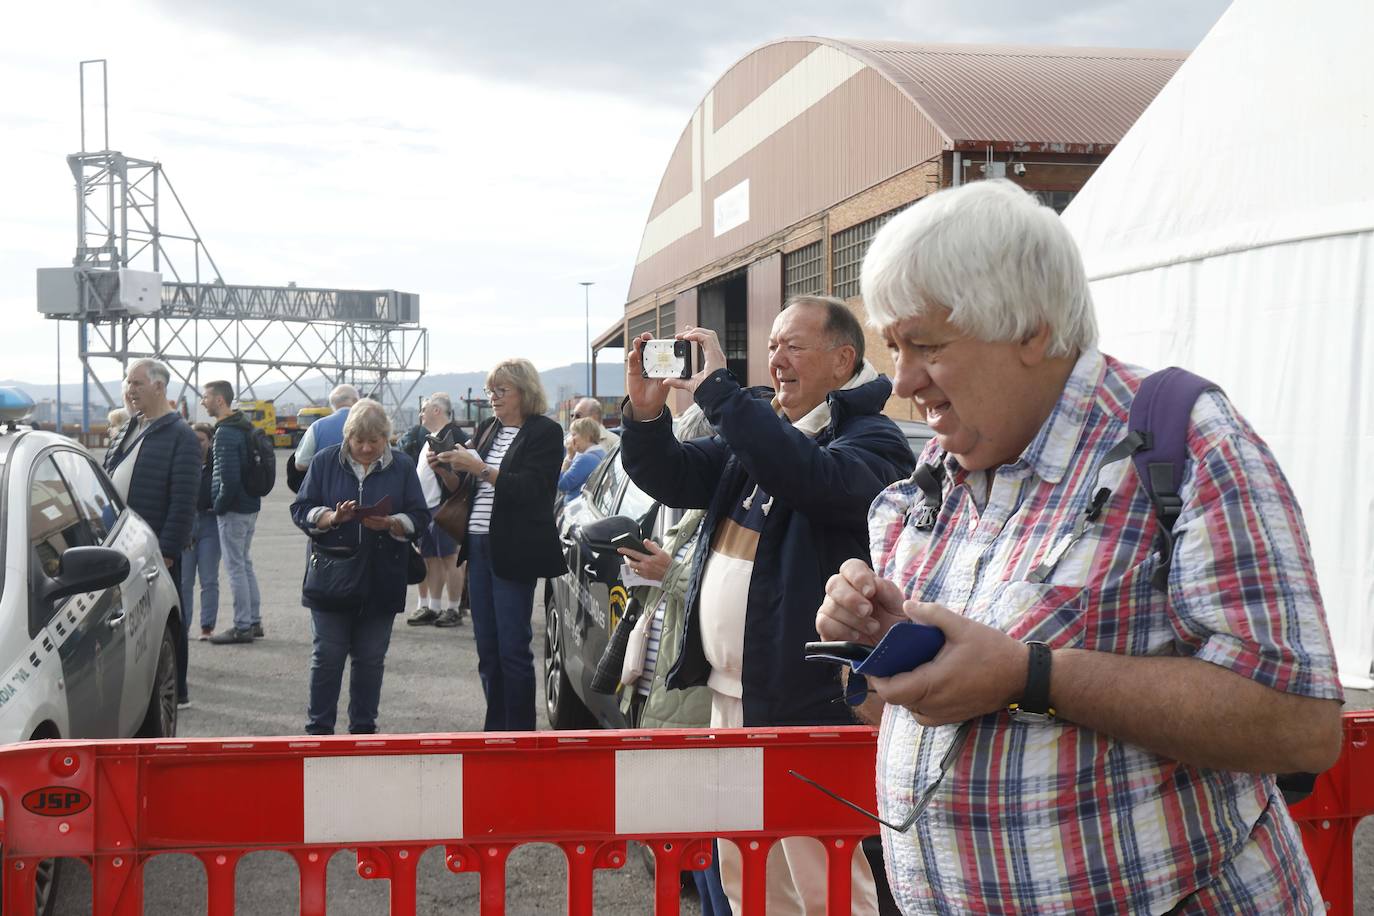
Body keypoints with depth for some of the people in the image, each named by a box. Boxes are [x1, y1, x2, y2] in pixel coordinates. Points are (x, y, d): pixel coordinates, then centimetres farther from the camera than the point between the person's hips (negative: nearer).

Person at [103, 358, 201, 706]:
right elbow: (108, 481, 20)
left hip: (156, 548, -8)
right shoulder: (128, 431, 15)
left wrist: (167, 550, -20)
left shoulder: (179, 436, -11)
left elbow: (184, 501, -16)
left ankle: (175, 692, 12)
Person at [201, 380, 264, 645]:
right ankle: (254, 622, 23)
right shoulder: (245, 428, 12)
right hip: (251, 506, 10)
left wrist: (219, 506, -10)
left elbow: (229, 477, -24)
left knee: (235, 567, -3)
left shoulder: (226, 433, -18)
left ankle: (242, 627, 1)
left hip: (233, 509, -10)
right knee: (245, 564, 17)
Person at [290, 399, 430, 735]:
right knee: (327, 655, 2)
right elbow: (301, 510, 2)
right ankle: (319, 727, 13)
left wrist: (390, 524, -18)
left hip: (381, 583, 1)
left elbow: (419, 518, 1)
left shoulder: (402, 467, 4)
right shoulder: (325, 462, 3)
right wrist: (332, 517, -17)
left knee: (371, 658, 8)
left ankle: (363, 727, 19)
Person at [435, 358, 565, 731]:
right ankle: (495, 728, 21)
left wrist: (480, 468, -21)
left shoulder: (544, 432, -6)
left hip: (512, 551, -7)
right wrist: (451, 466, 2)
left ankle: (520, 732, 5)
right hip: (478, 547, 7)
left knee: (513, 649, -4)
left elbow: (529, 488, -17)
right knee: (487, 648, 11)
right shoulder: (486, 429, 15)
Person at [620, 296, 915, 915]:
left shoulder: (873, 440, -12)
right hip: (729, 692, 8)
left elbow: (813, 477, -33)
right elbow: (673, 478, 11)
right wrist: (645, 411, -8)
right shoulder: (756, 428, 14)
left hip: (807, 702, -8)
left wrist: (715, 388, -29)